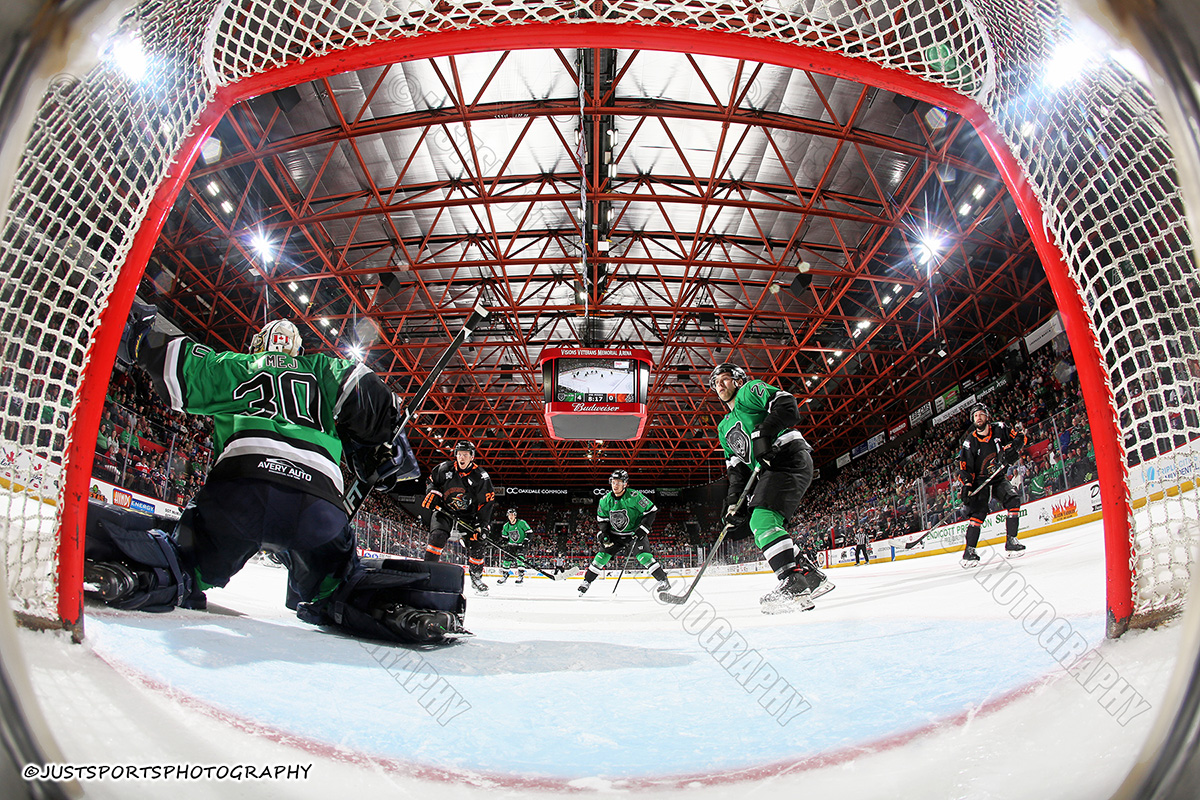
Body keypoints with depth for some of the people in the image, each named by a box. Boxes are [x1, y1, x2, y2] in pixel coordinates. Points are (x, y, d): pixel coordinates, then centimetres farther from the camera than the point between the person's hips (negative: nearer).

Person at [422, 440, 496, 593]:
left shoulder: (481, 477, -8)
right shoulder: (444, 468, -3)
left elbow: (487, 502, -6)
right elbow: (432, 481, 15)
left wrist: (482, 524, -13)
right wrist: (432, 493, -6)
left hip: (467, 515, 0)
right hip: (443, 510, 0)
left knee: (475, 543, -7)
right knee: (437, 537, -22)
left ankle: (476, 577, 13)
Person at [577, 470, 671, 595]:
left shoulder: (634, 496, -21)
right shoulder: (605, 499, -6)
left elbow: (651, 511, -15)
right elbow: (601, 519, 7)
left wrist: (643, 528, -21)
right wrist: (603, 533, -6)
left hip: (635, 532, -4)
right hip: (616, 534, 4)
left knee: (643, 555, -22)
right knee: (603, 554, -1)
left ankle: (663, 580, -17)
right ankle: (587, 581, 12)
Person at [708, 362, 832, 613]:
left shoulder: (752, 390, 7)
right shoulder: (724, 428, 29)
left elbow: (787, 405, -10)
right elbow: (737, 467, 21)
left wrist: (763, 432, -21)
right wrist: (733, 501, 7)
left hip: (790, 456, -9)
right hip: (769, 470, 9)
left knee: (762, 519, -24)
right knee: (749, 525, 3)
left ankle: (795, 584, -30)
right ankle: (810, 573, 4)